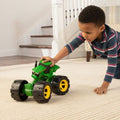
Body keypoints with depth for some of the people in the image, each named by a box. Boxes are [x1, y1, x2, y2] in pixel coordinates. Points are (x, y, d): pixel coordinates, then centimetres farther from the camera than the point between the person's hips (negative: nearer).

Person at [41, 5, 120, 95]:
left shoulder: (110, 38, -46)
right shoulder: (86, 33, -30)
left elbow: (112, 63, -46)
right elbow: (71, 45, -39)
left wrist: (104, 86, -48)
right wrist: (55, 59, -53)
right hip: (107, 53, 5)